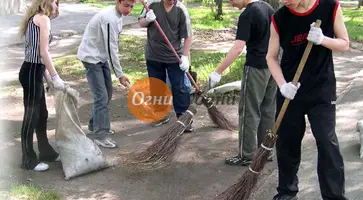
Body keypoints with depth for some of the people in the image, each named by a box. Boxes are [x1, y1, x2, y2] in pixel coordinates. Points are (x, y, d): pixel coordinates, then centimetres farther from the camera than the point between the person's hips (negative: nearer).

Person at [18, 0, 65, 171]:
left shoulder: (34, 19, 19)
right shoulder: (43, 19, -9)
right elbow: (43, 52, -16)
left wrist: (49, 79, 17)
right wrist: (55, 77, -12)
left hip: (33, 71, 10)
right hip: (31, 72, -10)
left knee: (42, 114, 18)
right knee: (31, 115, 0)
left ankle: (46, 152, 31)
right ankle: (28, 159, 10)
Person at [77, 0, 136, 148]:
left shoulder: (116, 15, 4)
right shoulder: (110, 19, -27)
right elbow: (111, 49, -26)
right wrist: (120, 74, -21)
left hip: (101, 57, 10)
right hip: (91, 58, -10)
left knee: (107, 92, 16)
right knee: (101, 96, -11)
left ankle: (95, 124, 31)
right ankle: (100, 135, -5)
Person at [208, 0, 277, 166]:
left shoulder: (247, 15, -17)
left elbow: (238, 48, -24)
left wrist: (218, 72, -24)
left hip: (256, 68, -8)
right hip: (272, 66, 8)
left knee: (249, 112, 1)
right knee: (268, 110, 14)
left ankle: (246, 155, 8)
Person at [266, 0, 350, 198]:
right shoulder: (279, 18, -6)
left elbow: (345, 44, 0)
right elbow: (271, 57, 1)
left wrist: (322, 40, -21)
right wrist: (282, 84, -15)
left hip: (322, 90, -1)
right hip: (290, 91, 2)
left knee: (328, 144, -3)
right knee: (286, 144, 10)